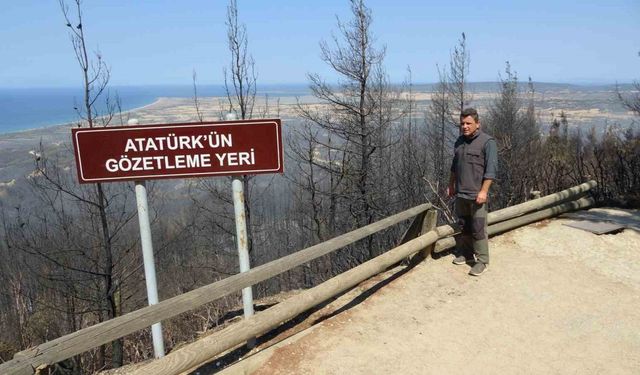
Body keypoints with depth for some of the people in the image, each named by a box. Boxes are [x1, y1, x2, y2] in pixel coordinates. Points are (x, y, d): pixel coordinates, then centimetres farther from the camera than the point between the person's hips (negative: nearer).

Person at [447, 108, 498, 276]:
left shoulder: (487, 142, -9)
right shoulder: (460, 141, 12)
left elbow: (491, 169, -14)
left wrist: (483, 191, -20)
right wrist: (451, 185, 21)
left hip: (476, 195, -6)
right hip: (460, 193, 7)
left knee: (478, 229, -3)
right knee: (464, 226, 15)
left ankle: (482, 261, 6)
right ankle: (466, 254, 27)